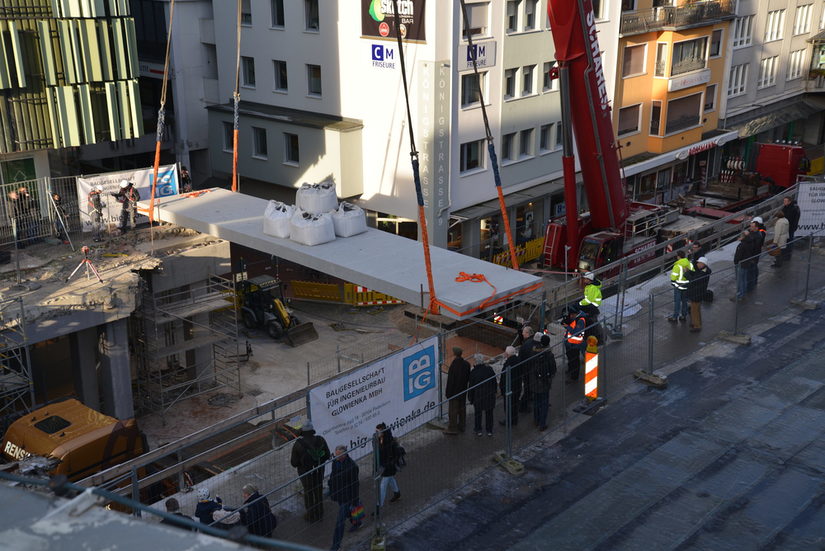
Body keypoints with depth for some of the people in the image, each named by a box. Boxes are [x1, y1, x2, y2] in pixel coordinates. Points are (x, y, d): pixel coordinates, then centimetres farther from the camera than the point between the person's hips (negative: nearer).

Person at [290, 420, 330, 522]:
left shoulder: (298, 444, -25)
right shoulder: (320, 440, -16)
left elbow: (294, 463, -18)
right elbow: (327, 455, -4)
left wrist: (291, 460, 5)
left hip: (306, 473, -3)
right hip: (319, 471, 3)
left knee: (308, 493, 17)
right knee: (319, 491, 23)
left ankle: (311, 516, 33)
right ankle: (319, 513, 40)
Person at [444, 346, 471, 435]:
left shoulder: (454, 365, -23)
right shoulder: (466, 364, -3)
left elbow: (450, 380, -19)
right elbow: (468, 377, 7)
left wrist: (448, 392, -11)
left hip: (454, 391, -7)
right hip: (463, 391, 7)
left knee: (453, 410, 3)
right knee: (462, 409, 17)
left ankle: (453, 428, 8)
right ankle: (461, 426, 27)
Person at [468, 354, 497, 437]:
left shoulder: (473, 372, -15)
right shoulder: (489, 369, -8)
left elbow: (471, 387, -8)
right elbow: (494, 382, 0)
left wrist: (471, 399, 2)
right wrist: (494, 392, 14)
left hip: (478, 395, -2)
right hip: (490, 395, 2)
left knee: (478, 413, 14)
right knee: (489, 413, 14)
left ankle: (478, 430, 20)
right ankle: (489, 430, 23)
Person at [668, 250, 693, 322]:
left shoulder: (677, 266, -21)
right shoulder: (690, 264, -2)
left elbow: (673, 276, -18)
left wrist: (672, 283, -1)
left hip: (679, 286, -6)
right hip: (687, 286, 6)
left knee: (677, 302, 4)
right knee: (684, 301, 19)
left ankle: (675, 317, 12)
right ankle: (683, 316, 27)